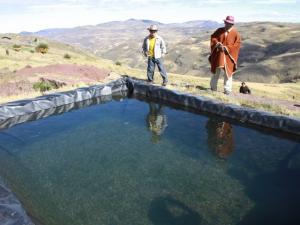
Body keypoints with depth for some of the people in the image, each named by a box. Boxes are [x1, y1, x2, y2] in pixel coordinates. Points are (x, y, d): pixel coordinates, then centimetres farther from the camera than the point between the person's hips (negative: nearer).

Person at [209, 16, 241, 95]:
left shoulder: (235, 33, -4)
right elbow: (213, 37, 7)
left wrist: (226, 48, -18)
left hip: (228, 56, -3)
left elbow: (237, 44, -9)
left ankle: (227, 90, 2)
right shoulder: (219, 30, 5)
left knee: (227, 72, -4)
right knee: (216, 71, 14)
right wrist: (217, 44, -13)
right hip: (218, 54, 3)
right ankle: (213, 87, 29)